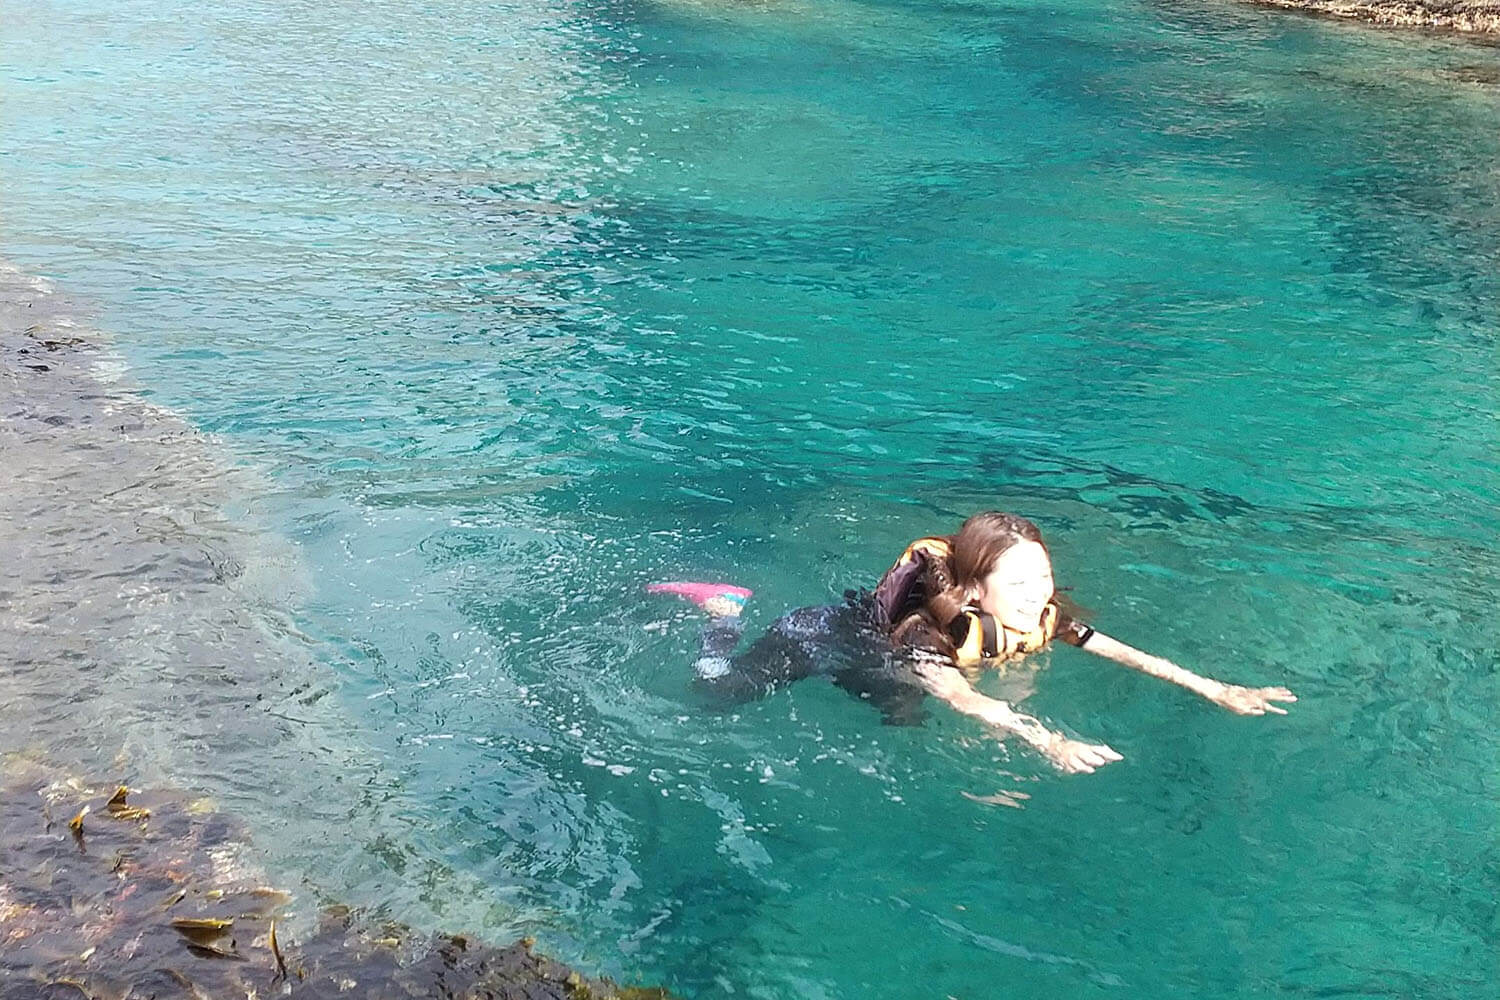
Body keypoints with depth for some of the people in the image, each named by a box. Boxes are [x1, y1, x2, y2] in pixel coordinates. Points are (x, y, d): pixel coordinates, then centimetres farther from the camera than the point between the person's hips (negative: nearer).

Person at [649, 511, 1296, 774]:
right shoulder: (928, 630, -41)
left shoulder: (1044, 616, -22)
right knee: (721, 690, -5)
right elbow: (962, 698, -59)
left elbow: (1127, 653, -24)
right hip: (825, 638, -6)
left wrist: (1216, 690, -34)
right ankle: (726, 610, 25)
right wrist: (1049, 742, -74)